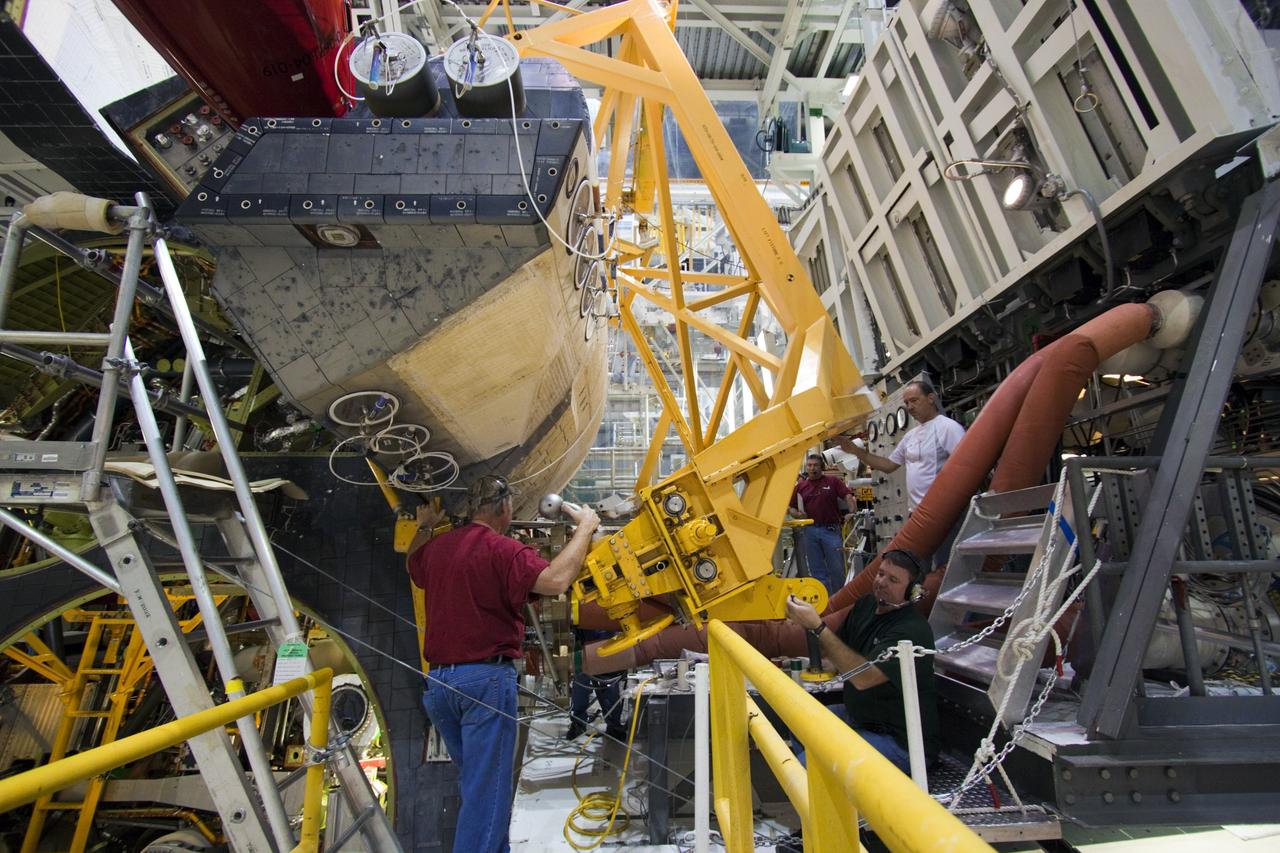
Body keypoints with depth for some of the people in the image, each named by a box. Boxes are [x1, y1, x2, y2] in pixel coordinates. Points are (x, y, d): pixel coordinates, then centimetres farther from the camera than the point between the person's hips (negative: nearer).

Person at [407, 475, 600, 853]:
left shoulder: (436, 547, 9)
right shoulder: (502, 549, -14)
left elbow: (413, 563, 32)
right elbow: (555, 580, -27)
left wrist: (424, 528, 47)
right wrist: (584, 528, -16)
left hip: (438, 681, 8)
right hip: (486, 679, -8)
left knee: (475, 782, 22)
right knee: (487, 790, 1)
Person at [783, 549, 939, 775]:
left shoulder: (913, 630, -22)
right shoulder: (866, 605, 4)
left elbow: (863, 677, -32)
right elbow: (833, 651, 13)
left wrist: (817, 627, -34)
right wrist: (805, 624, -7)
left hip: (899, 741, -9)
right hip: (855, 717, 9)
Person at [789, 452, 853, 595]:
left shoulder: (833, 482, 3)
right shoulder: (800, 486, 8)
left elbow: (848, 496, -4)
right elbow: (792, 508, 13)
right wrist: (798, 514, -8)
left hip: (830, 530, -2)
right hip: (809, 531, 2)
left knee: (837, 568, 2)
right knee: (817, 570, 7)